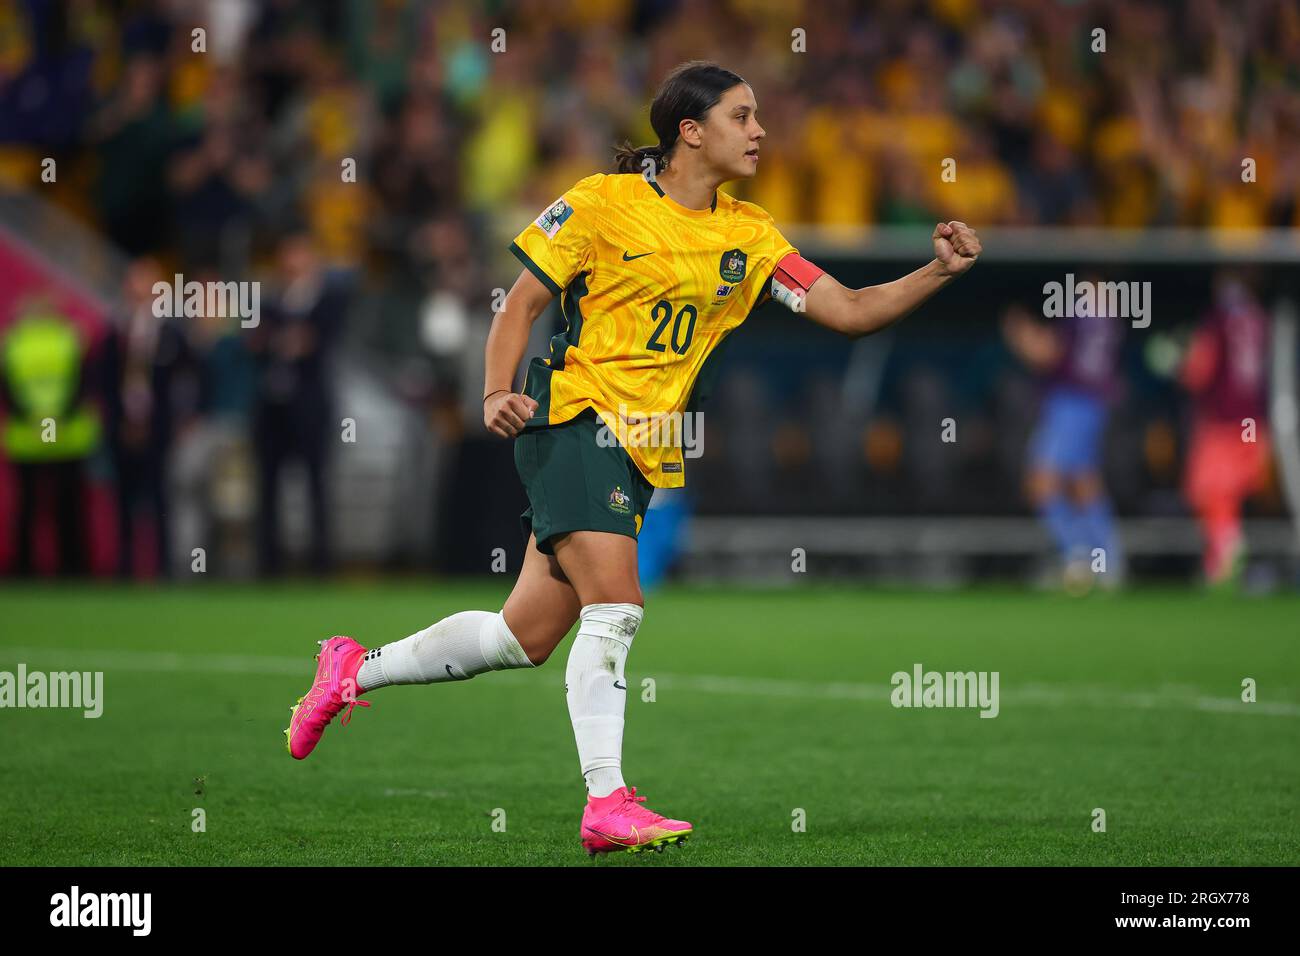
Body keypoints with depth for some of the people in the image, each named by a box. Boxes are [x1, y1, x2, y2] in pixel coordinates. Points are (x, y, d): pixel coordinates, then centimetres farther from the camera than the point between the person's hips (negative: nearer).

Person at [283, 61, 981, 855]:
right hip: (572, 420, -6)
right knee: (616, 606, -21)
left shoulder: (749, 235, 9)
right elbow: (521, 305, -1)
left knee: (526, 637, 8)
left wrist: (939, 273, -9)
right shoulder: (602, 203, -5)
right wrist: (499, 392, -17)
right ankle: (607, 804, -19)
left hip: (645, 451, 6)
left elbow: (849, 310, 5)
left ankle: (357, 669, 27)